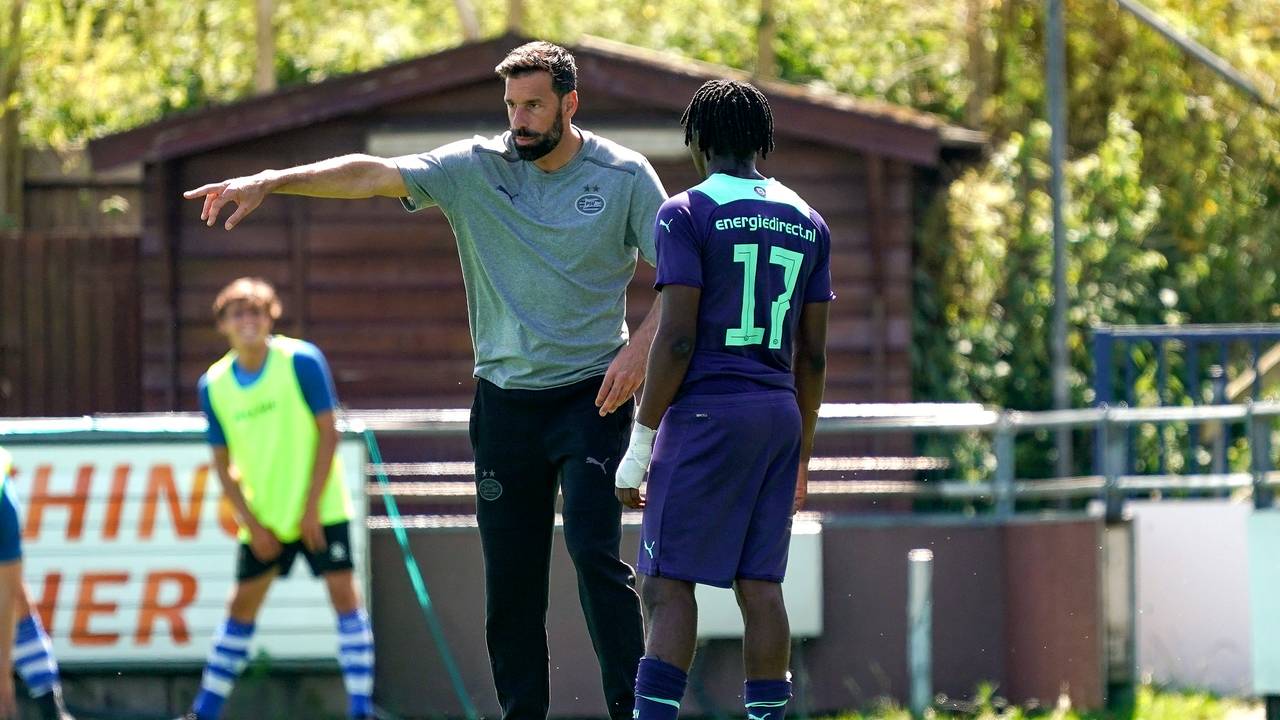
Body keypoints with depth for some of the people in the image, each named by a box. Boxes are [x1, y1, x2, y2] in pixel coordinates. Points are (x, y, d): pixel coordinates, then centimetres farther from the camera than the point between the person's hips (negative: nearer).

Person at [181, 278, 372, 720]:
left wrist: (312, 507, -15)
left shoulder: (302, 361, -12)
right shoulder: (213, 385, -2)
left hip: (320, 510, -3)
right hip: (262, 515, 3)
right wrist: (252, 524, -5)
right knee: (242, 604, 7)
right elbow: (223, 462, 4)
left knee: (343, 593, -11)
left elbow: (327, 432, -11)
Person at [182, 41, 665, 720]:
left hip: (591, 394, -3)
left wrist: (640, 347, -16)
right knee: (509, 575, 3)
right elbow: (375, 174, -9)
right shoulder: (476, 167, 1)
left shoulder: (624, 175, -3)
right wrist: (272, 181, -21)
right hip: (505, 401, 3)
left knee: (594, 548, -16)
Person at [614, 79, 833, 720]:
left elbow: (677, 339, -11)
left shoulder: (686, 215, -5)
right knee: (760, 586, 7)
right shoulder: (807, 223, 14)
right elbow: (812, 356, 15)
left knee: (668, 584, -7)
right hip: (779, 415, 6)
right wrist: (800, 458, 22)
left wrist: (639, 447, -8)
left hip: (705, 412, -6)